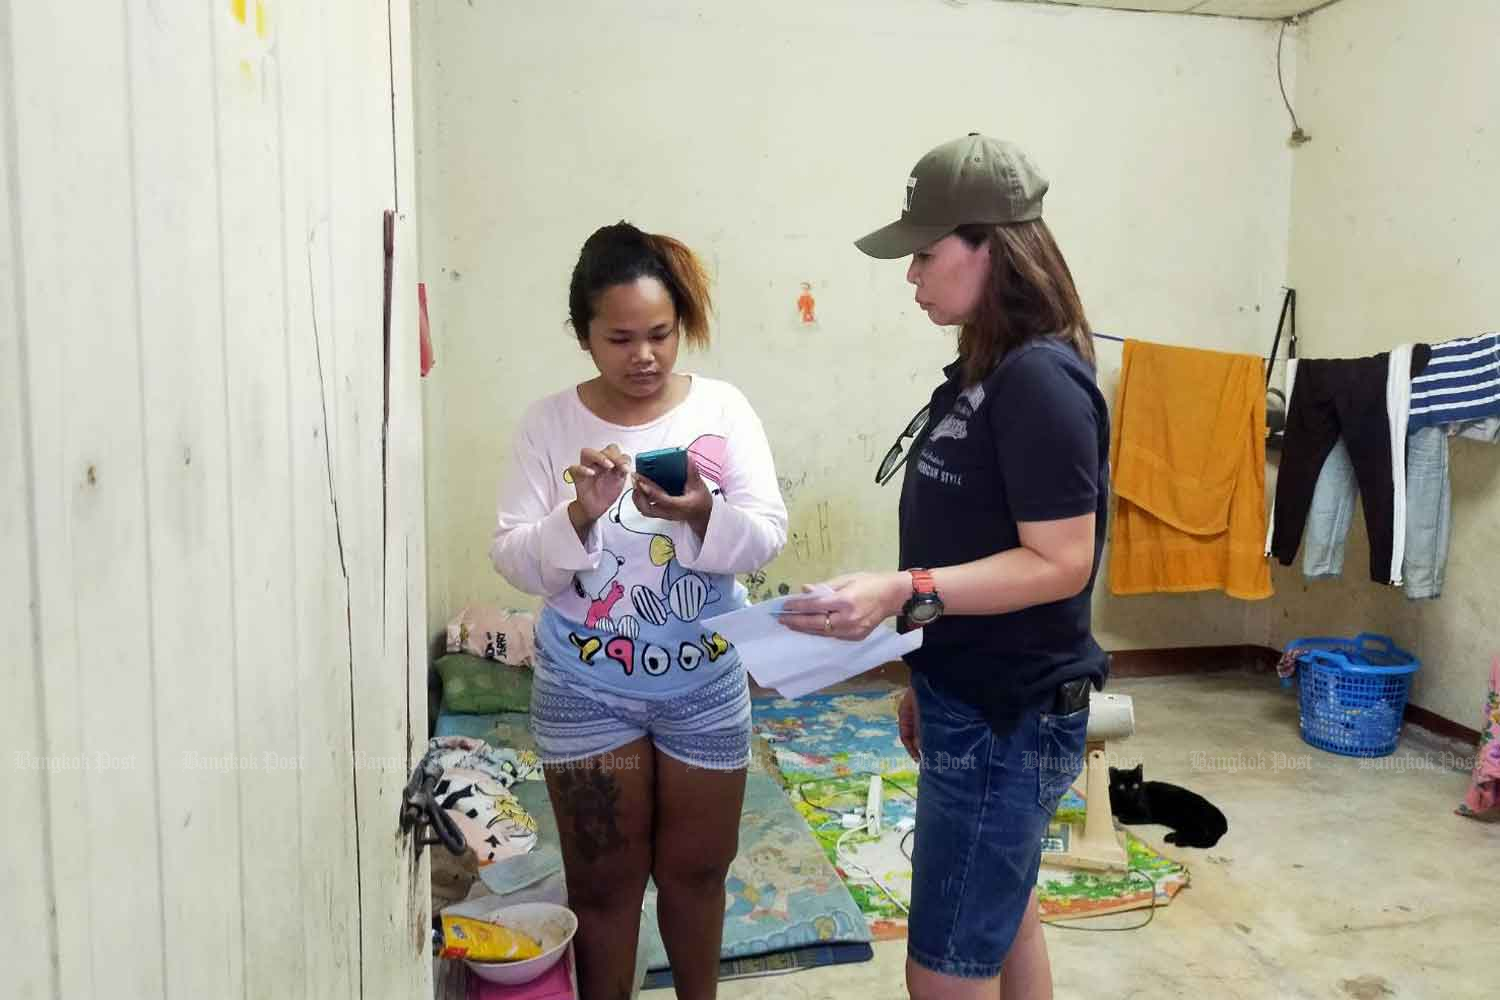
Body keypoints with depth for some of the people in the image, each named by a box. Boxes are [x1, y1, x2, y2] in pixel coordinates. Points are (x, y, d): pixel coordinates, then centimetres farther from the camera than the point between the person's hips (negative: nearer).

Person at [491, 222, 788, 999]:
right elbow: (514, 561, -9)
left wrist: (704, 515, -30)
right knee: (604, 879, 13)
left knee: (697, 867, 19)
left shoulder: (723, 408, -6)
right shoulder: (549, 423, -8)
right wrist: (580, 513, -27)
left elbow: (767, 535, -10)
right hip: (585, 691, -1)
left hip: (705, 686, 1)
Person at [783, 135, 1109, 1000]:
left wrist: (904, 593, -31)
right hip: (978, 704, 9)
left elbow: (1060, 563, -23)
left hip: (1011, 719, -9)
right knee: (1004, 927, 23)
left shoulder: (1040, 378, -20)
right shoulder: (985, 371, 9)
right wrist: (929, 676, 18)